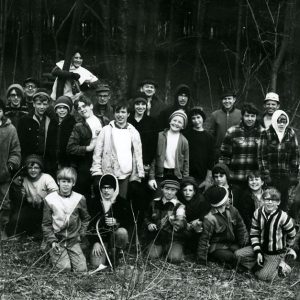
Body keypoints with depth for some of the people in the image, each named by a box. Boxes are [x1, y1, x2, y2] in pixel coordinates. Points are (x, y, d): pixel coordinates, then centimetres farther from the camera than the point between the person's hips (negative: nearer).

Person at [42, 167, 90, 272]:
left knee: (81, 268, -11)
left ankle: (70, 255, 17)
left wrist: (81, 234, 1)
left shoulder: (79, 199, 0)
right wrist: (52, 241, -10)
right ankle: (53, 255, 11)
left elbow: (86, 219, 15)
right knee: (65, 267, -19)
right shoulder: (50, 199, -4)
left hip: (73, 240, 2)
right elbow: (46, 224, 0)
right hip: (57, 240, -2)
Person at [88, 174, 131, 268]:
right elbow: (90, 225, -2)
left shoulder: (123, 203, -3)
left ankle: (115, 254, -6)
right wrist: (95, 242, -12)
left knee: (122, 232, -35)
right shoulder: (96, 203, -1)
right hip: (100, 238, 1)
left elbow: (129, 221, -3)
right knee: (96, 264, -19)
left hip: (115, 234, 0)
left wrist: (116, 222, -22)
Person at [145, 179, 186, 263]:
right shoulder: (155, 203, 4)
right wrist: (149, 224, -2)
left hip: (174, 238, -3)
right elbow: (147, 217, 20)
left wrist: (178, 223, -47)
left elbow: (182, 222, -24)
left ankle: (177, 249, 12)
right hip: (156, 237, 3)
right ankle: (162, 249, 15)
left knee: (175, 258, -25)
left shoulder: (179, 206, -8)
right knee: (152, 256, -19)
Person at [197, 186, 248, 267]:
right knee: (229, 257, -30)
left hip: (232, 244, 5)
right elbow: (204, 239, -15)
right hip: (217, 246, -5)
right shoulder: (209, 219, -21)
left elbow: (241, 226, 13)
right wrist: (202, 260, -13)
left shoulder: (232, 210, -2)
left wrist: (244, 242, 5)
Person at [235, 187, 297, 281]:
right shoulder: (257, 213, -10)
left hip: (276, 253, -4)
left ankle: (275, 267, 14)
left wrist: (287, 248, 11)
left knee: (263, 276, -16)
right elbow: (254, 234, -3)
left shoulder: (282, 217, -22)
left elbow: (292, 235, -5)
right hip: (260, 248, 4)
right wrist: (258, 252, -12)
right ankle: (261, 266, 0)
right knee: (239, 254, -14)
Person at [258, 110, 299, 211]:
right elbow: (261, 156, -4)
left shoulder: (291, 134, 5)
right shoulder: (266, 134, -3)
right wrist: (265, 175, -8)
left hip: (286, 176, 2)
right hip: (271, 176, -2)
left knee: (284, 202, 7)